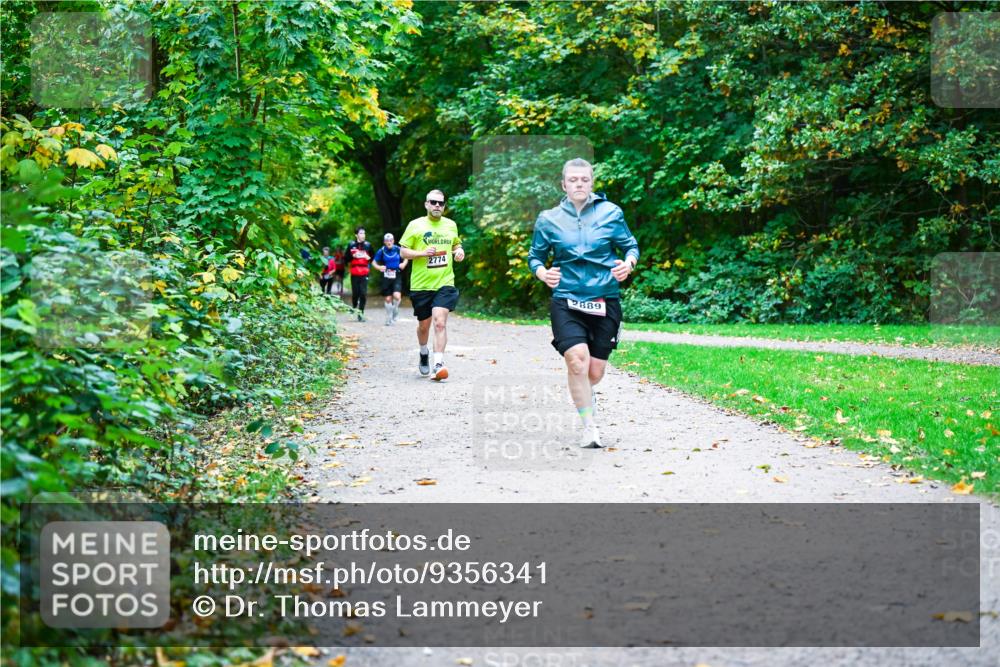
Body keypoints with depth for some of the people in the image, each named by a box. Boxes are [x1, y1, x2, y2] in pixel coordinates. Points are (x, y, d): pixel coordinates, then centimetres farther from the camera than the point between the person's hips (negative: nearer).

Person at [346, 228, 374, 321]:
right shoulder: (351, 245, 6)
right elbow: (346, 259, 6)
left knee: (363, 293, -8)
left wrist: (369, 258, -7)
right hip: (354, 273, 0)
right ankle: (354, 308, 30)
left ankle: (360, 313, -3)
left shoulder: (367, 245, 7)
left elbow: (373, 258, 15)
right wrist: (353, 256, -11)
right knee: (355, 293, 2)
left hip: (364, 273, 0)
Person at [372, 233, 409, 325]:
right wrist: (379, 267, -13)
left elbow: (406, 258, 15)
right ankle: (389, 318, 22)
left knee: (397, 296, -21)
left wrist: (404, 264, -4)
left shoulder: (398, 249, -1)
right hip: (386, 277, 1)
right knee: (388, 299, 5)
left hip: (397, 276, -1)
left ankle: (395, 311, 9)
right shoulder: (381, 251, -2)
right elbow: (374, 262, 5)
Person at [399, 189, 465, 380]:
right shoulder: (415, 225, 0)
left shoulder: (451, 225, 9)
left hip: (445, 283, 0)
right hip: (421, 284, 0)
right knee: (424, 325, 13)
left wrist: (459, 251, 4)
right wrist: (422, 253, -17)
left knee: (440, 322, -16)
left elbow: (456, 244, 26)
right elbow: (403, 251, 0)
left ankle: (438, 364, -19)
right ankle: (424, 354, 42)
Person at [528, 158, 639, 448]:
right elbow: (535, 257, 11)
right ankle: (589, 427, -7)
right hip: (566, 301, -1)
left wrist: (628, 264, -13)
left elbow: (631, 246, 9)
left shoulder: (611, 213, 3)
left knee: (595, 372, 4)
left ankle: (582, 392, 43)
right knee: (577, 359, -22)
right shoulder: (548, 219, 4)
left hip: (605, 301, 1)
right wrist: (542, 273, -10)